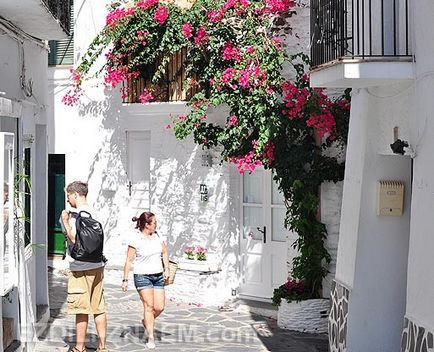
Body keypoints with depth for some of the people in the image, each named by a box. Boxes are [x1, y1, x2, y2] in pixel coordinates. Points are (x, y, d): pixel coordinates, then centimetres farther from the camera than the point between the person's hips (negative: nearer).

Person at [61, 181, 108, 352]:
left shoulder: (76, 213, -12)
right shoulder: (92, 212, 14)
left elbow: (74, 238, -21)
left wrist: (65, 221, -7)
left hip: (81, 268, -8)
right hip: (97, 265, 8)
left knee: (81, 309, 0)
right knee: (98, 308, 9)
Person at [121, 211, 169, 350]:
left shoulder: (157, 236, 6)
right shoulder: (135, 239, -10)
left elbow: (164, 252, 19)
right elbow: (129, 260, -8)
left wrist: (166, 269, 9)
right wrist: (125, 280, -9)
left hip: (158, 276, 5)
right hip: (142, 276, -5)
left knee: (159, 307, 0)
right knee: (149, 306, -9)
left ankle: (146, 322, 30)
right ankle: (151, 338, -2)